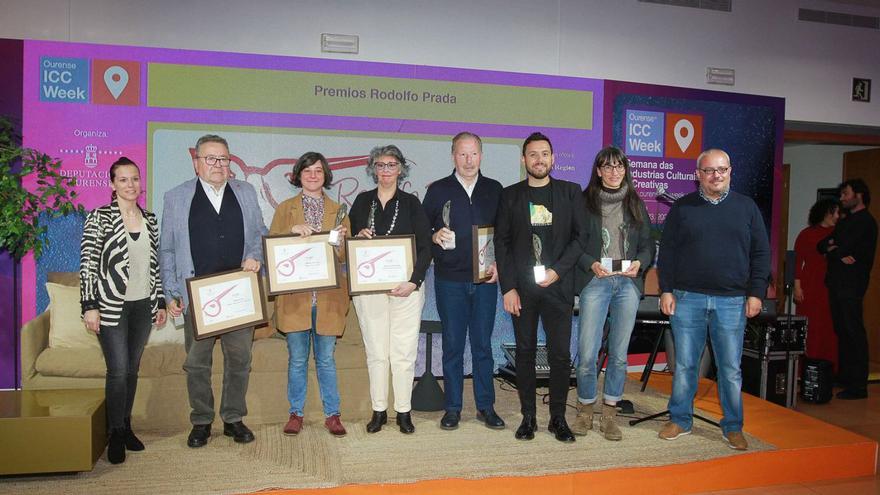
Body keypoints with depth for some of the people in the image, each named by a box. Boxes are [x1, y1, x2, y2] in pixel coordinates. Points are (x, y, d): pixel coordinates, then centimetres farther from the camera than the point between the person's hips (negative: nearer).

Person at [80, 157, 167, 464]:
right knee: (118, 370, -5)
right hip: (111, 307, -4)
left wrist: (160, 302, 12)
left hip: (143, 306, 5)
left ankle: (126, 426, 24)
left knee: (132, 369, 11)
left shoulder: (150, 219, 9)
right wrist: (90, 306, -13)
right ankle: (116, 434, 10)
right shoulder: (99, 217, -5)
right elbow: (87, 263, -8)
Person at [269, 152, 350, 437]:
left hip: (328, 296, 0)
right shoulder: (285, 209, 10)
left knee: (326, 359, 5)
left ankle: (332, 414, 15)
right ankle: (296, 414, 19)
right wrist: (292, 231, -15)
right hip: (295, 296, 0)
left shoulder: (337, 211, 12)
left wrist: (340, 241, -13)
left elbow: (346, 256, 8)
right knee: (297, 359, 6)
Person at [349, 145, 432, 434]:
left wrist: (414, 282, -12)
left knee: (403, 353, 0)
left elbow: (425, 248, 0)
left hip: (405, 287, -2)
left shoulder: (411, 203, 4)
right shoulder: (363, 201, 10)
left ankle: (403, 412, 11)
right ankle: (378, 411, 16)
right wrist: (359, 235, -7)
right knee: (375, 352, 6)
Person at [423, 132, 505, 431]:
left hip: (485, 280, 1)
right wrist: (435, 237, -15)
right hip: (449, 280, -1)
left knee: (483, 344, 7)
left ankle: (486, 407, 18)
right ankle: (452, 408, 16)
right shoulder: (437, 190, 5)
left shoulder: (494, 190, 8)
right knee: (452, 345, 5)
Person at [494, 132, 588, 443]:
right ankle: (528, 417, 16)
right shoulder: (510, 195, 7)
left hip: (558, 286, 0)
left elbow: (580, 236, 3)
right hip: (521, 288, 1)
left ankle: (558, 418, 14)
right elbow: (502, 242, 4)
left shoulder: (570, 192, 7)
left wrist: (558, 270, -10)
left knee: (560, 354, 1)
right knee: (525, 352, 6)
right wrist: (508, 287, -4)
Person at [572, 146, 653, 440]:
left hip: (628, 283, 3)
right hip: (594, 282, -3)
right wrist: (591, 264, -13)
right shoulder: (585, 202, 4)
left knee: (619, 352, 5)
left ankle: (609, 414, 18)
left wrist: (639, 263, -5)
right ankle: (585, 410, 15)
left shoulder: (635, 204, 13)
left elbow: (648, 243, 14)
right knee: (587, 352, -5)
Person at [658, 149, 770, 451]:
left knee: (731, 368, 6)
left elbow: (761, 253, 7)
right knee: (684, 364, 6)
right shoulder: (682, 208, 6)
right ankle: (680, 420, 20)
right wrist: (666, 290, -1)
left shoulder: (746, 207, 8)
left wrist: (755, 293, 1)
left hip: (732, 301, 0)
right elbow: (667, 252, 5)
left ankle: (733, 427, 19)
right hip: (687, 298, 0)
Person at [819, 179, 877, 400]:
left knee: (854, 332, -7)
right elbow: (821, 245, 13)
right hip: (837, 282, 9)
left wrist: (831, 246, 4)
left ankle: (858, 385, -3)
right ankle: (844, 376, 19)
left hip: (851, 284, -9)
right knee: (841, 330, 11)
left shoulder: (865, 222, -8)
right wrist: (837, 250, -6)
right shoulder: (845, 221, 21)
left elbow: (843, 247, -16)